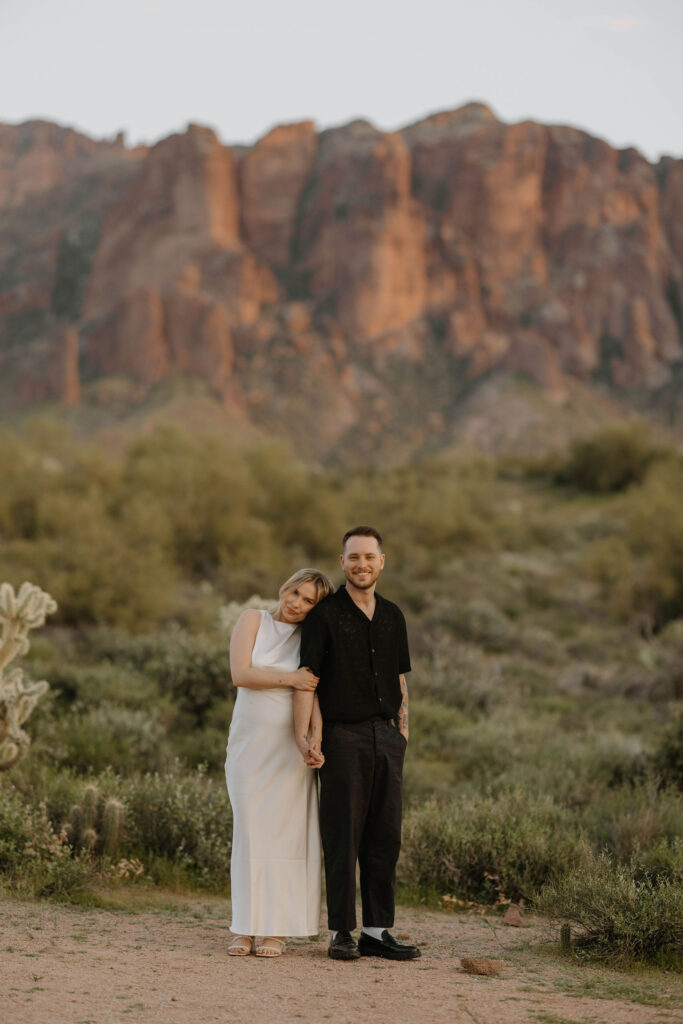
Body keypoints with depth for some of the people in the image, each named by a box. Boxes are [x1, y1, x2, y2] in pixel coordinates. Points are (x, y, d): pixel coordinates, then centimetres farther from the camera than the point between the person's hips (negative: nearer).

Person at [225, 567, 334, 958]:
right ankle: (247, 928, 4)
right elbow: (240, 674, -9)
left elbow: (309, 693, -8)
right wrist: (289, 679, -14)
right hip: (249, 739, 0)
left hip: (290, 743, 0)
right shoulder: (253, 619, 3)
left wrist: (314, 737, -23)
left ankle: (276, 929, 2)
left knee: (285, 831, -2)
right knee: (250, 831, 0)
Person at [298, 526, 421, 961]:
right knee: (343, 836, -3)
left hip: (385, 736, 5)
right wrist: (304, 732, -15)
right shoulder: (325, 615, -2)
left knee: (385, 836, 5)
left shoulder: (393, 616, 14)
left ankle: (378, 931, 12)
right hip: (343, 735, -5)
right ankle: (342, 932, 2)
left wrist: (402, 730, 12)